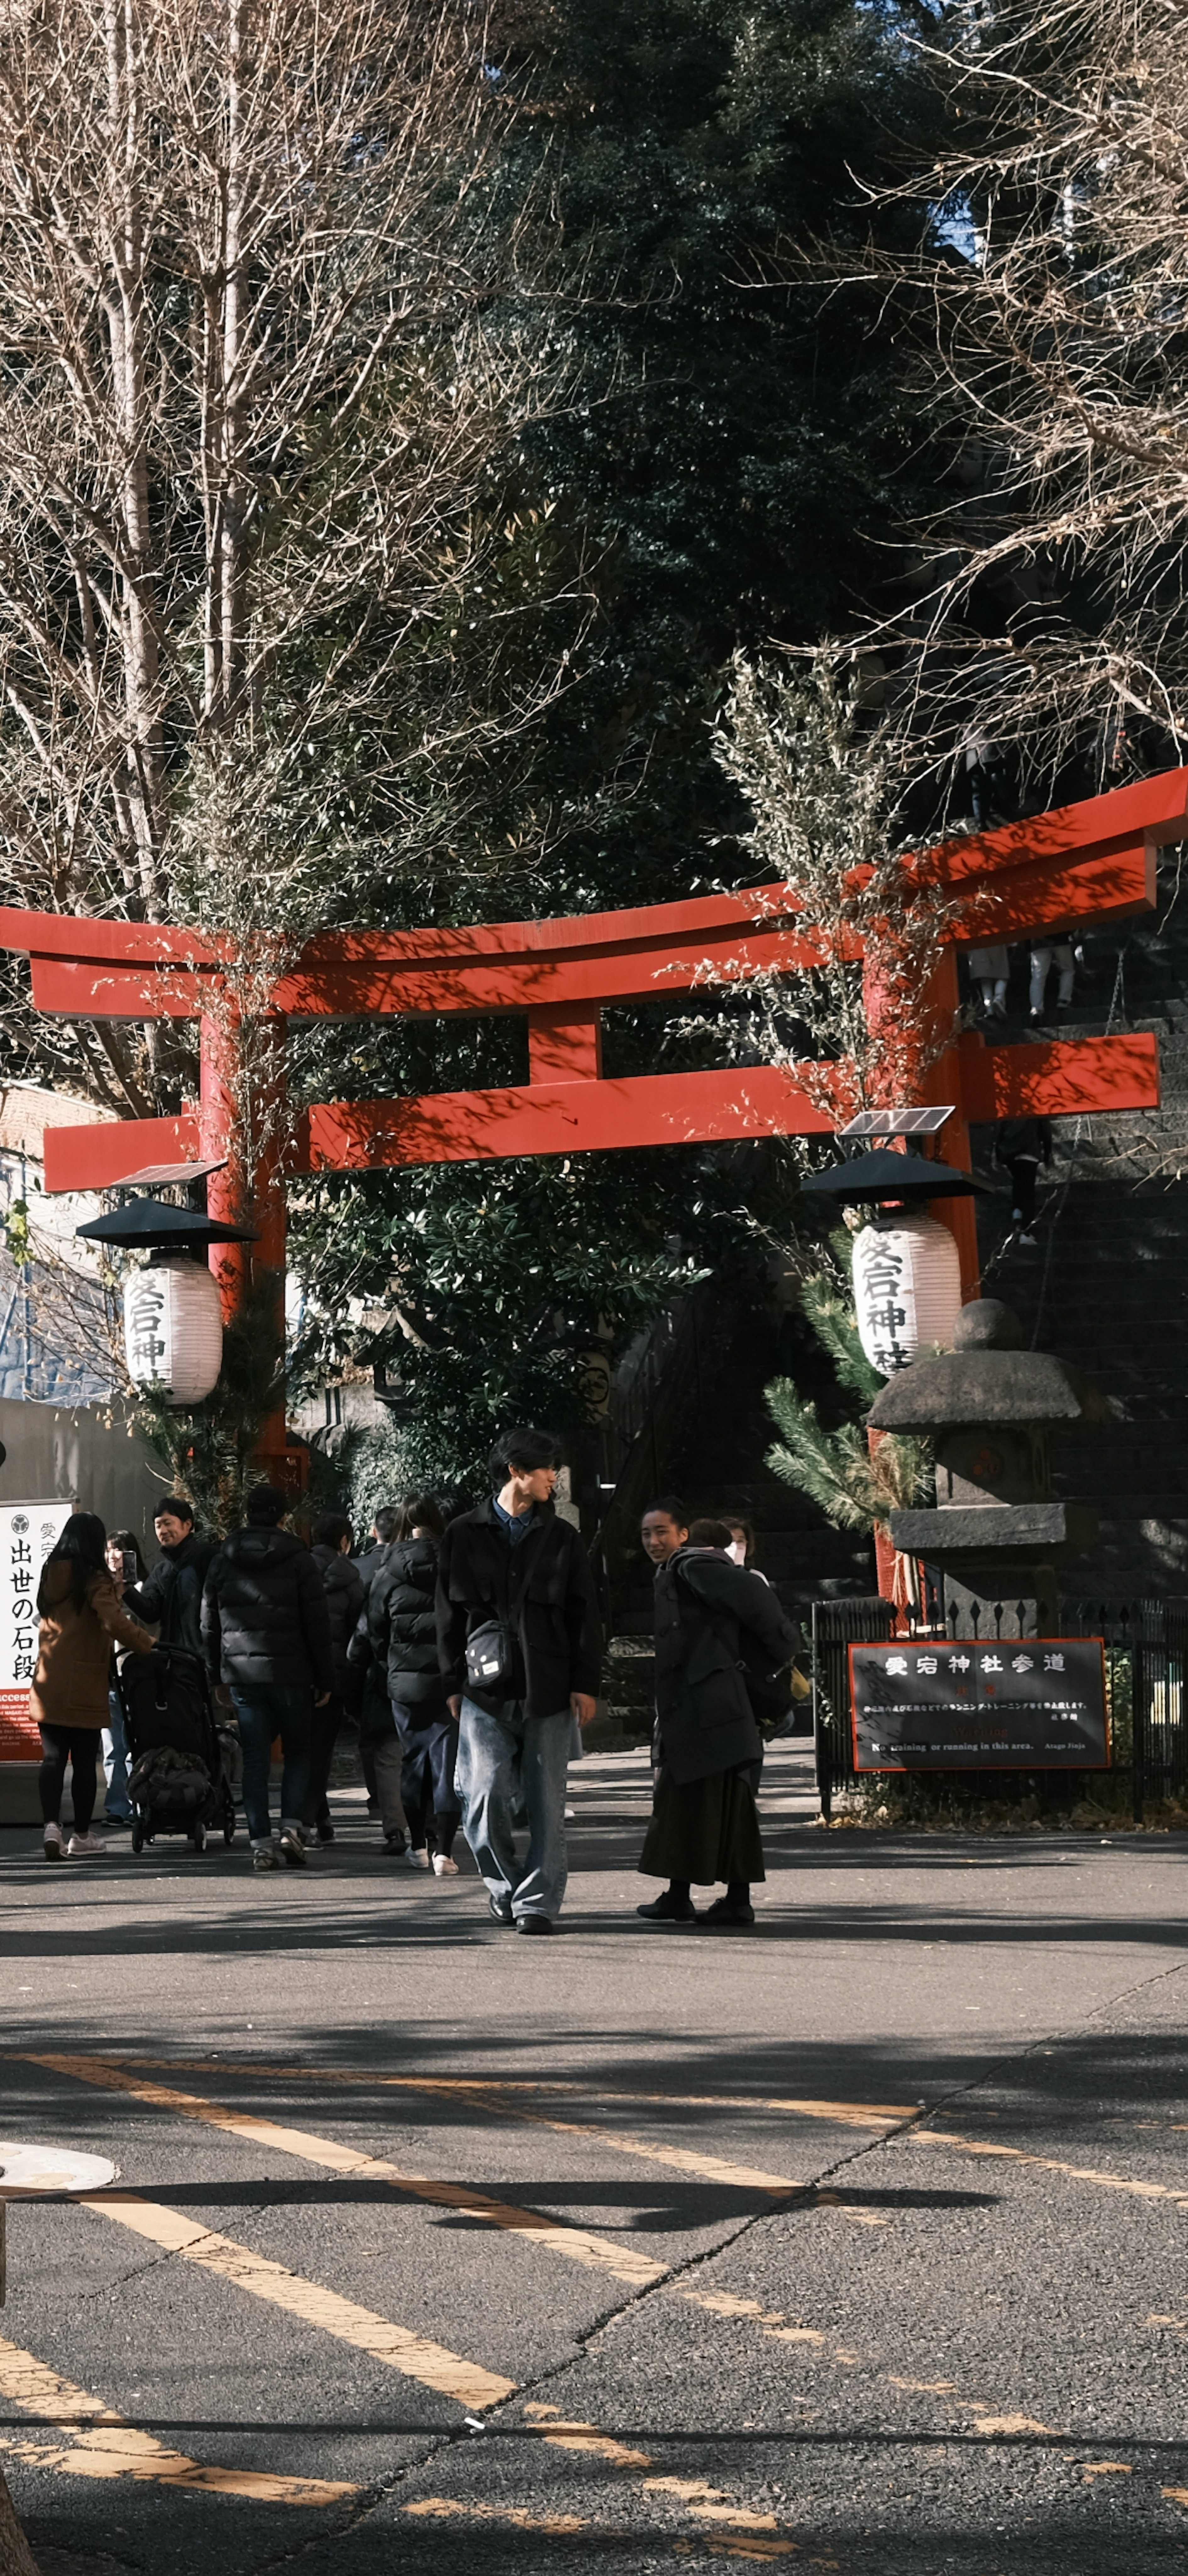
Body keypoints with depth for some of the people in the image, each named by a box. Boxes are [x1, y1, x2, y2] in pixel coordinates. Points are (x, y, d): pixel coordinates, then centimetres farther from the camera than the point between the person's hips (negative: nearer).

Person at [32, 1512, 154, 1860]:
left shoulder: (51, 1576, 9)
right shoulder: (94, 1580, -11)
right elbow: (115, 1623, -24)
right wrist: (147, 1644, -10)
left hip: (48, 1685, 5)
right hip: (83, 1688, -5)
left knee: (53, 1758, 6)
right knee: (84, 1761, 5)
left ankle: (51, 1824, -12)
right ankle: (82, 1837, 11)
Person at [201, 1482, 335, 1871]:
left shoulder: (222, 1561, 6)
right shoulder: (298, 1561, -4)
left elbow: (209, 1624, 9)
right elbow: (317, 1625, -4)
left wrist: (216, 1676, 15)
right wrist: (324, 1679, 2)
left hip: (242, 1674, 2)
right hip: (290, 1674, -2)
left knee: (255, 1759, 5)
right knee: (298, 1753, 12)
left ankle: (261, 1843, 0)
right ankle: (292, 1826, -5)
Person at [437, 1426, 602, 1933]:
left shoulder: (561, 1538, 10)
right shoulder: (464, 1535, 7)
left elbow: (585, 1617, 8)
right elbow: (449, 1615, 9)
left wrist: (585, 1684, -1)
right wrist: (454, 1684, 3)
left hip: (549, 1692, 1)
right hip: (485, 1691, -1)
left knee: (545, 1803, -1)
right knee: (485, 1800, -7)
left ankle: (537, 1902, 5)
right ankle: (505, 1886, 14)